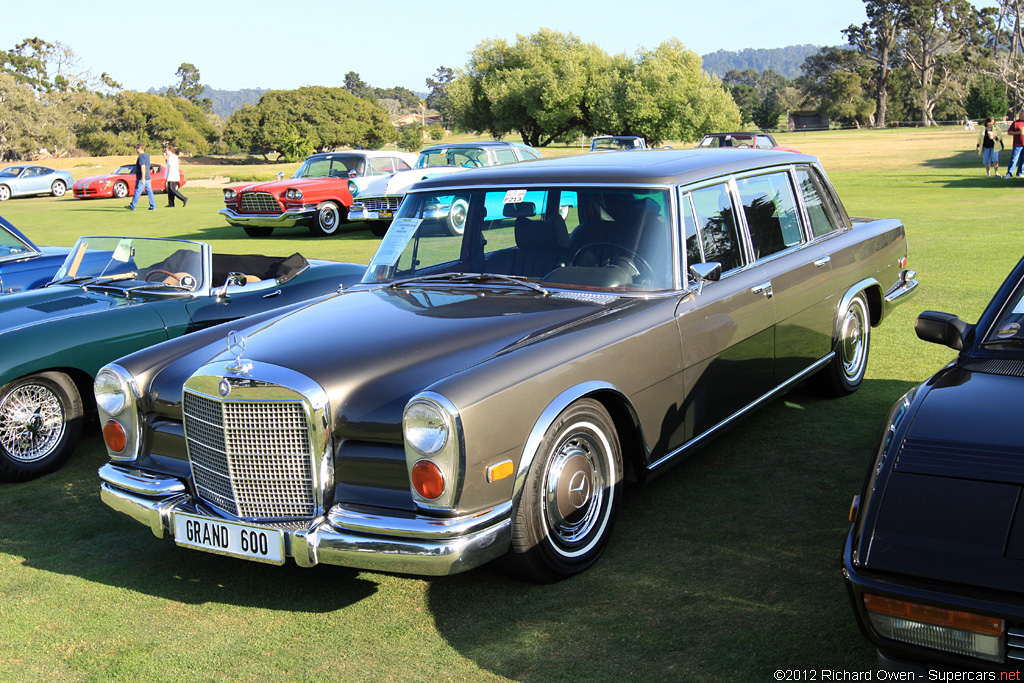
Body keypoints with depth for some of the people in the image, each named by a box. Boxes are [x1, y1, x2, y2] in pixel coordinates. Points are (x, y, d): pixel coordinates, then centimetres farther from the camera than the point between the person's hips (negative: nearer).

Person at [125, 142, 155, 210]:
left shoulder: (141, 156, -13)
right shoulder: (147, 156, 15)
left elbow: (143, 167, -22)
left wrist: (143, 178, -27)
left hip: (142, 179, -9)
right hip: (148, 178, 9)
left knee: (137, 192, -1)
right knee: (149, 192, 6)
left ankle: (132, 206, 5)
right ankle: (153, 206, 4)